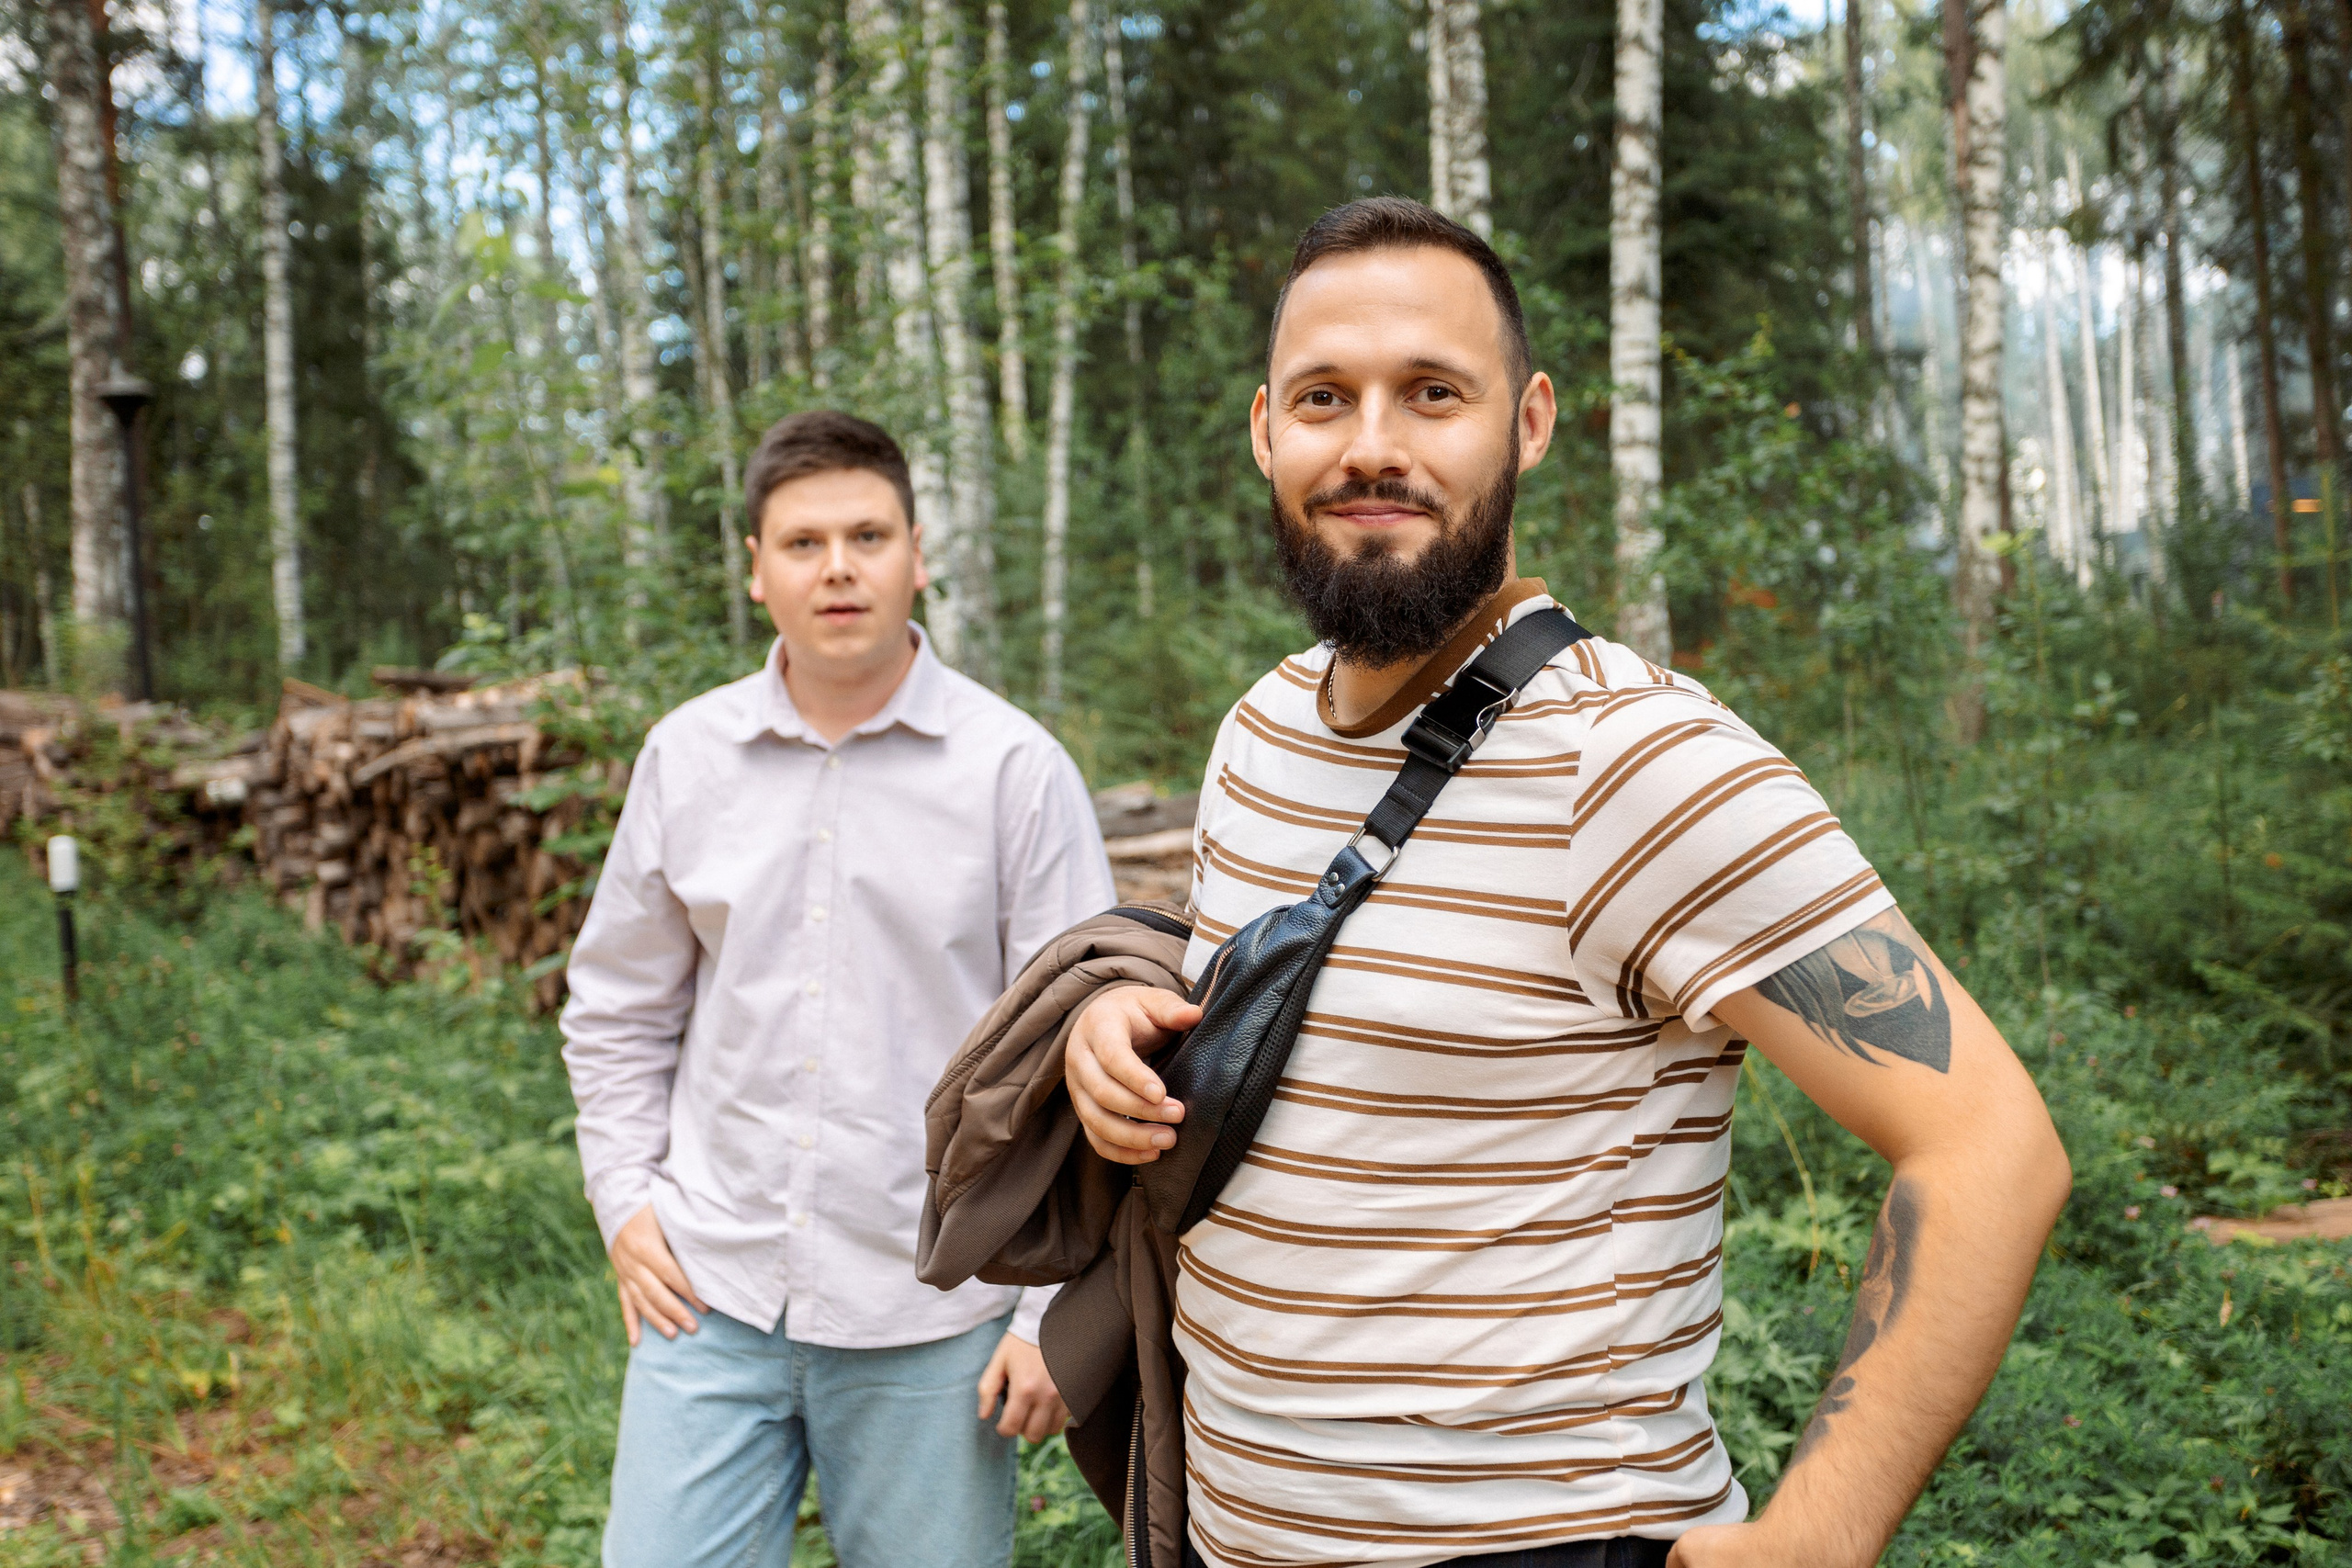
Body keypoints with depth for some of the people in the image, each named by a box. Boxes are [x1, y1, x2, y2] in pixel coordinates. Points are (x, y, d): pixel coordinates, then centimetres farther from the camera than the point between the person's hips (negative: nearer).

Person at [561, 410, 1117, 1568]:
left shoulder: (1016, 768, -6)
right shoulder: (686, 755, 5)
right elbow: (617, 1011, 16)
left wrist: (1057, 1307, -6)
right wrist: (625, 1200, 6)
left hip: (930, 1323, -2)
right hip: (712, 1293, 3)